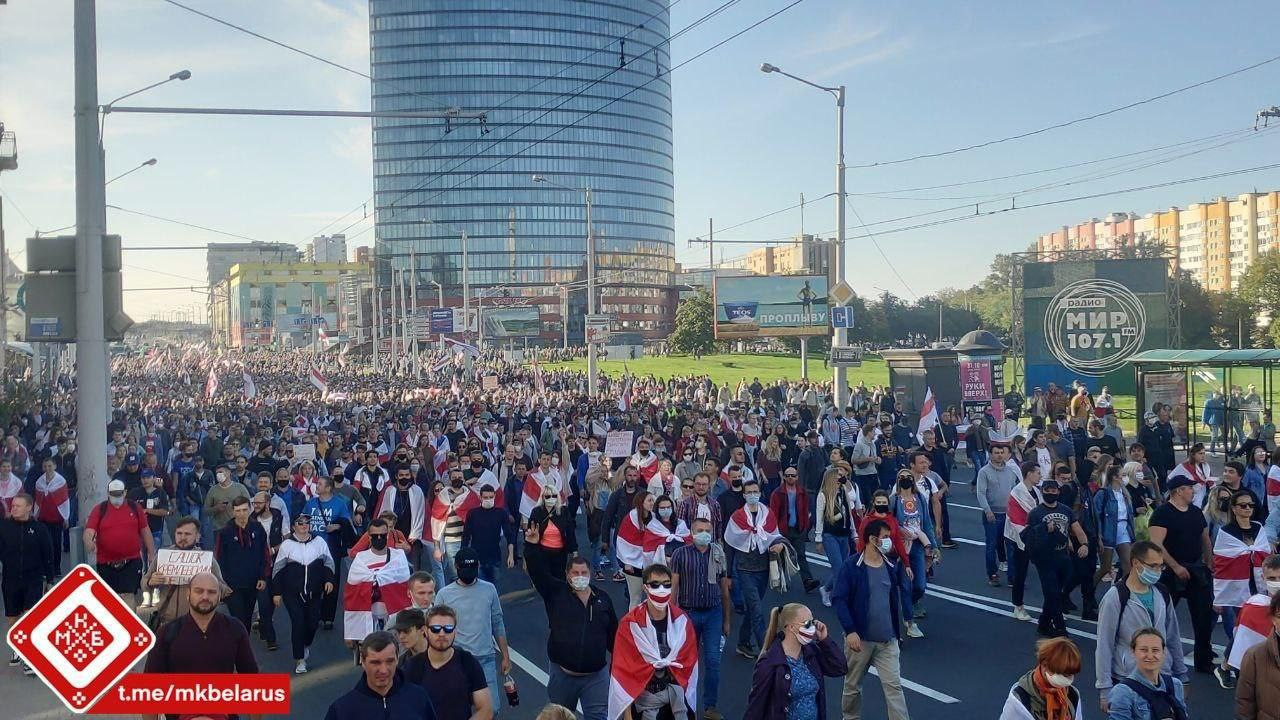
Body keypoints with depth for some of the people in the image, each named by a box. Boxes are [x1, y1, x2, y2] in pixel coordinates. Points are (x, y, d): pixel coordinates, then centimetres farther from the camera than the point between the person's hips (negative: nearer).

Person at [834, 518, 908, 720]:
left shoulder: (891, 567, 5)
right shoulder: (851, 566, -12)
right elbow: (838, 599, -15)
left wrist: (897, 632, 18)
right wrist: (850, 631, -22)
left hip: (887, 640, 3)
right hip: (860, 638, -3)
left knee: (894, 685, -2)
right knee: (853, 685, 13)